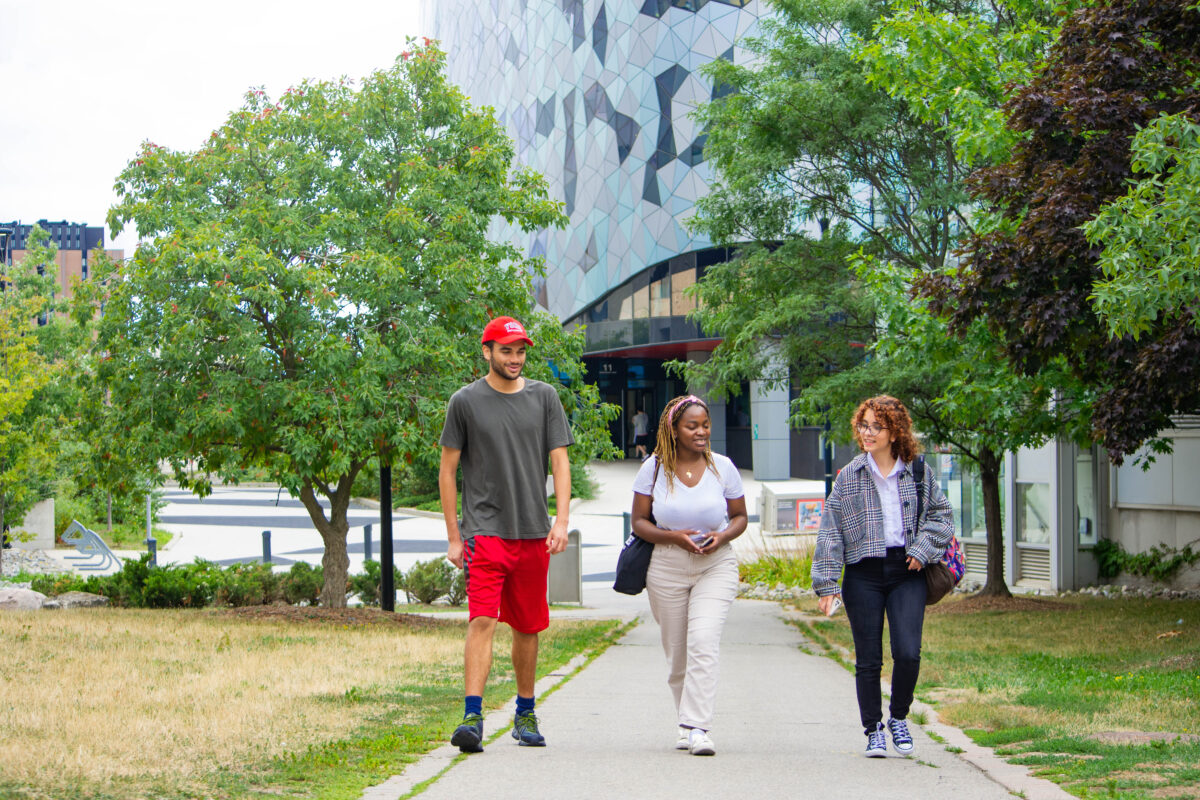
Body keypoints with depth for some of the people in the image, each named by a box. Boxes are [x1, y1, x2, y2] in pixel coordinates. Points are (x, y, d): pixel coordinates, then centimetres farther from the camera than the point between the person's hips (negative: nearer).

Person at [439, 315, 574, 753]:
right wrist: (453, 537, 0)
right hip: (484, 531, -3)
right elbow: (447, 471, 5)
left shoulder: (544, 397, 8)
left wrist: (561, 521, -7)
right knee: (482, 620, -16)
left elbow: (560, 462, 6)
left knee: (528, 627, 10)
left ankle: (525, 714, 24)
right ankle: (472, 717, -20)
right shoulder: (466, 401, 1)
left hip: (533, 534, 3)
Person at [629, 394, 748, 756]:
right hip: (667, 568, 1)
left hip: (716, 566, -1)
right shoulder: (654, 469, -1)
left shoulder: (722, 467, 1)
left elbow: (740, 516, 10)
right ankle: (686, 720, 25)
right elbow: (639, 521, 1)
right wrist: (673, 536, -17)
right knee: (677, 652, 5)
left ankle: (697, 728, -22)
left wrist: (722, 536, -12)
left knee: (703, 642, -19)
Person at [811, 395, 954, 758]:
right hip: (864, 575, 0)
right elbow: (830, 531, 1)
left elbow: (941, 514, 13)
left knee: (908, 653, -9)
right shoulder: (849, 477, 2)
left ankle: (899, 718, 15)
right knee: (868, 660, 2)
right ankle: (873, 730, 17)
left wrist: (923, 549, -4)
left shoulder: (918, 473, 4)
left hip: (906, 572, 0)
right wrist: (826, 583, -5)